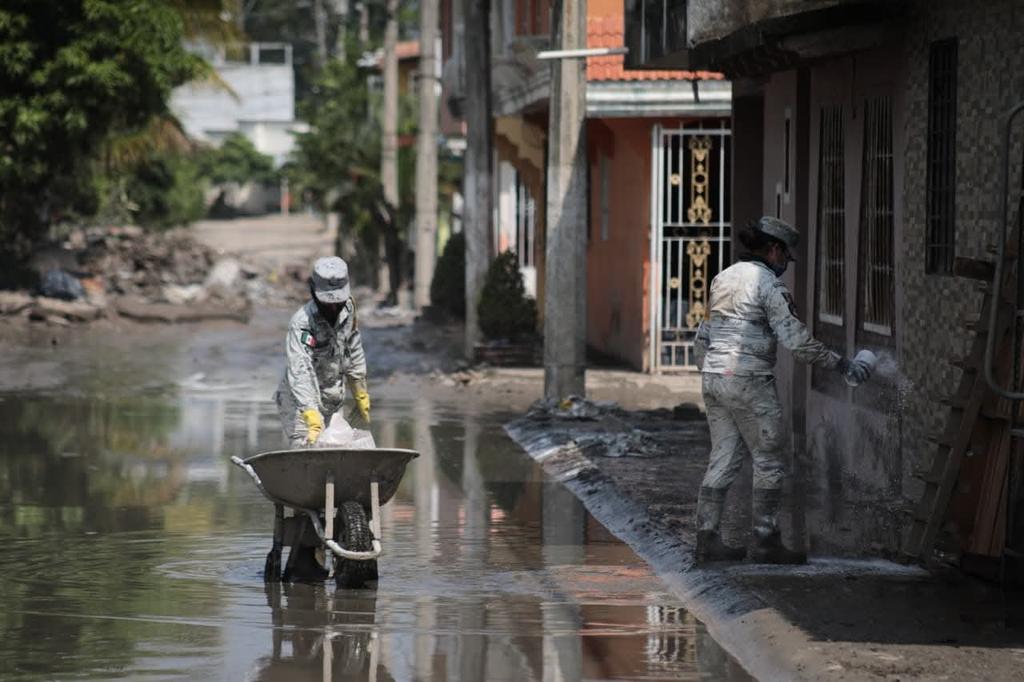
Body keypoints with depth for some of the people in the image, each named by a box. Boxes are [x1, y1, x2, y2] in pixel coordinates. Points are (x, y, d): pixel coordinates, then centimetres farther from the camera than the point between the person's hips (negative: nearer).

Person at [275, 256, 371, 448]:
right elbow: (300, 372, -36)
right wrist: (311, 414, -47)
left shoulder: (347, 308, -4)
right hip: (299, 402, -7)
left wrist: (361, 394, 19)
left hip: (332, 403, 7)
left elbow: (354, 353, 12)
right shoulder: (301, 323, -26)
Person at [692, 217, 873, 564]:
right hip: (748, 380, -8)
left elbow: (703, 337, 18)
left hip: (713, 376, 8)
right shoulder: (768, 283, -10)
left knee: (723, 459, 11)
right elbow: (796, 339, -14)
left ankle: (707, 539, 8)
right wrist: (841, 364, -8)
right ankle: (765, 542, 2)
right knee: (768, 461, 1)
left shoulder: (724, 278, 14)